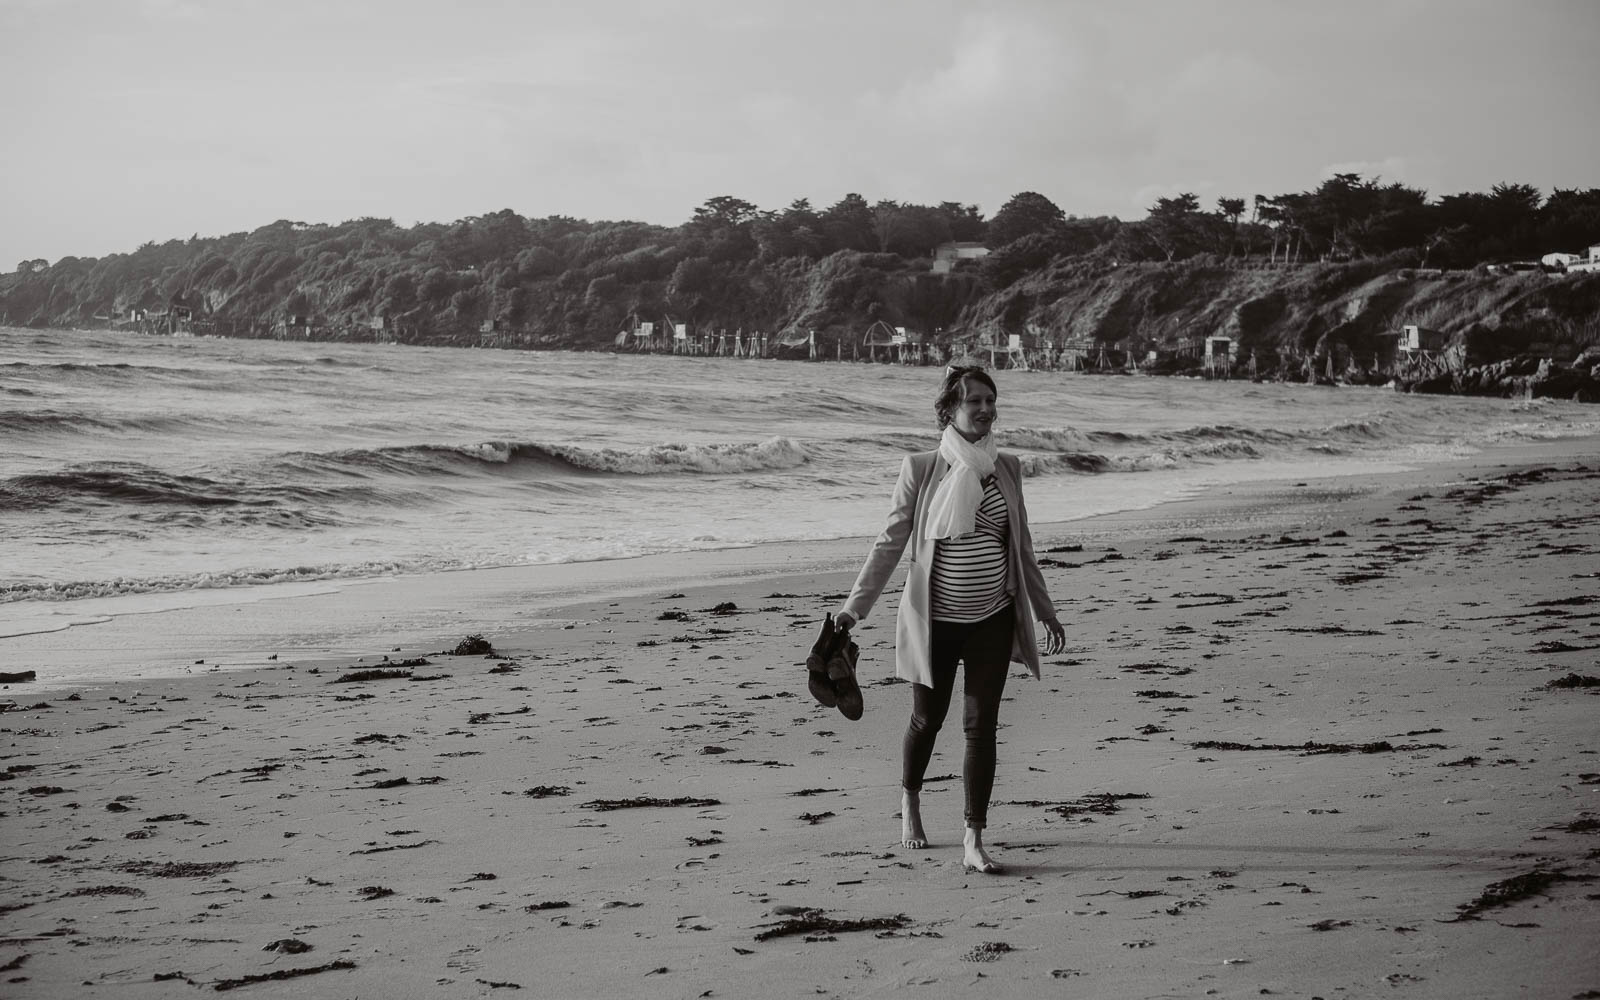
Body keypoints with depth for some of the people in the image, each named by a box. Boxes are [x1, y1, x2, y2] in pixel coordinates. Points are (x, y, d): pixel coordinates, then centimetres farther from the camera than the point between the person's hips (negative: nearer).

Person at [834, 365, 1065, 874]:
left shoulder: (1007, 468, 3)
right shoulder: (921, 469, -6)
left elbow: (1021, 547, 13)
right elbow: (890, 542, -3)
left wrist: (1045, 611, 17)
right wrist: (854, 606, -7)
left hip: (993, 618, 2)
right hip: (935, 619, -2)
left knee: (981, 726, -2)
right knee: (928, 719, 12)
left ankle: (974, 839, 3)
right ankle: (910, 801, 40)